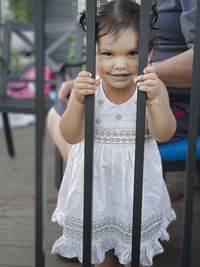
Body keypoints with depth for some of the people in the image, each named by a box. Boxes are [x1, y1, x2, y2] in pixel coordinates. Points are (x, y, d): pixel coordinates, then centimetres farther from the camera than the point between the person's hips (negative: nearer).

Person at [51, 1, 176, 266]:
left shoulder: (153, 87, -15)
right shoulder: (87, 87, -14)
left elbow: (163, 134, -21)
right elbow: (72, 136, -17)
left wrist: (154, 99, -37)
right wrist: (78, 101, -33)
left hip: (136, 178, -1)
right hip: (95, 175, 1)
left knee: (135, 241, 16)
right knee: (97, 239, 21)